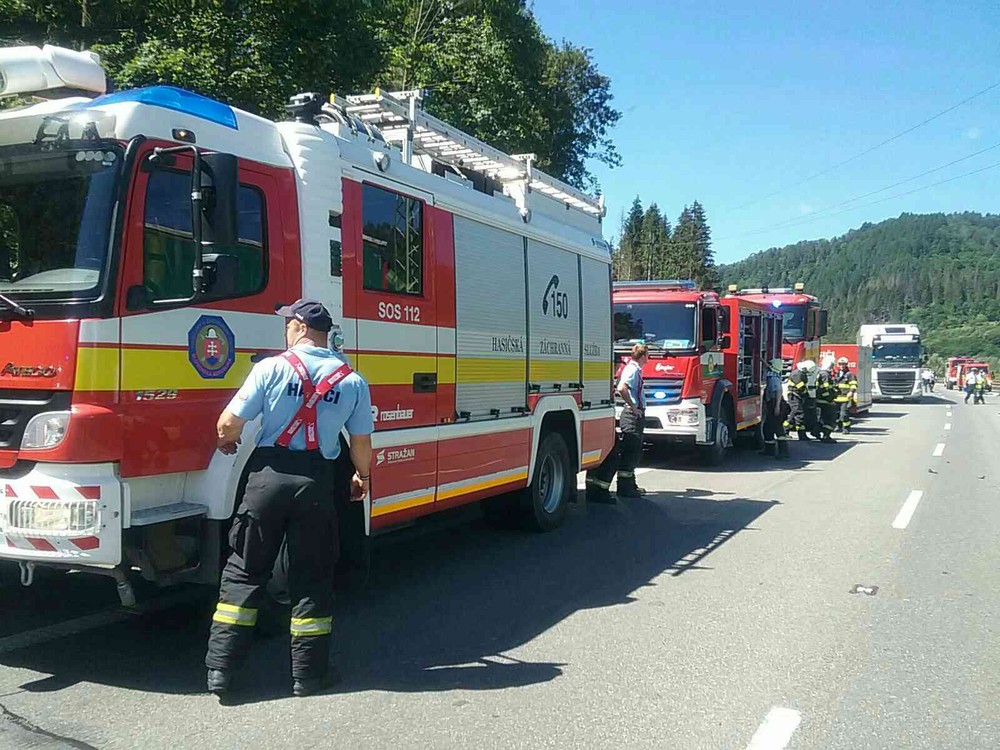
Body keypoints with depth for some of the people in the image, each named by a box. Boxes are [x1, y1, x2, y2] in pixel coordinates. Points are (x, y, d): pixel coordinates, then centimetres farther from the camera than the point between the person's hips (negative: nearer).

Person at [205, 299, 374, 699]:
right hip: (317, 483, 1)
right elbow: (361, 443, 7)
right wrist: (362, 476, 26)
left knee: (244, 572, 10)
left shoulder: (272, 368, -5)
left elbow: (229, 423, -6)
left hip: (268, 476, -1)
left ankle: (220, 667, 12)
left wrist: (227, 442, 17)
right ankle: (309, 673, 16)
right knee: (311, 578, 11)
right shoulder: (352, 381, 2)